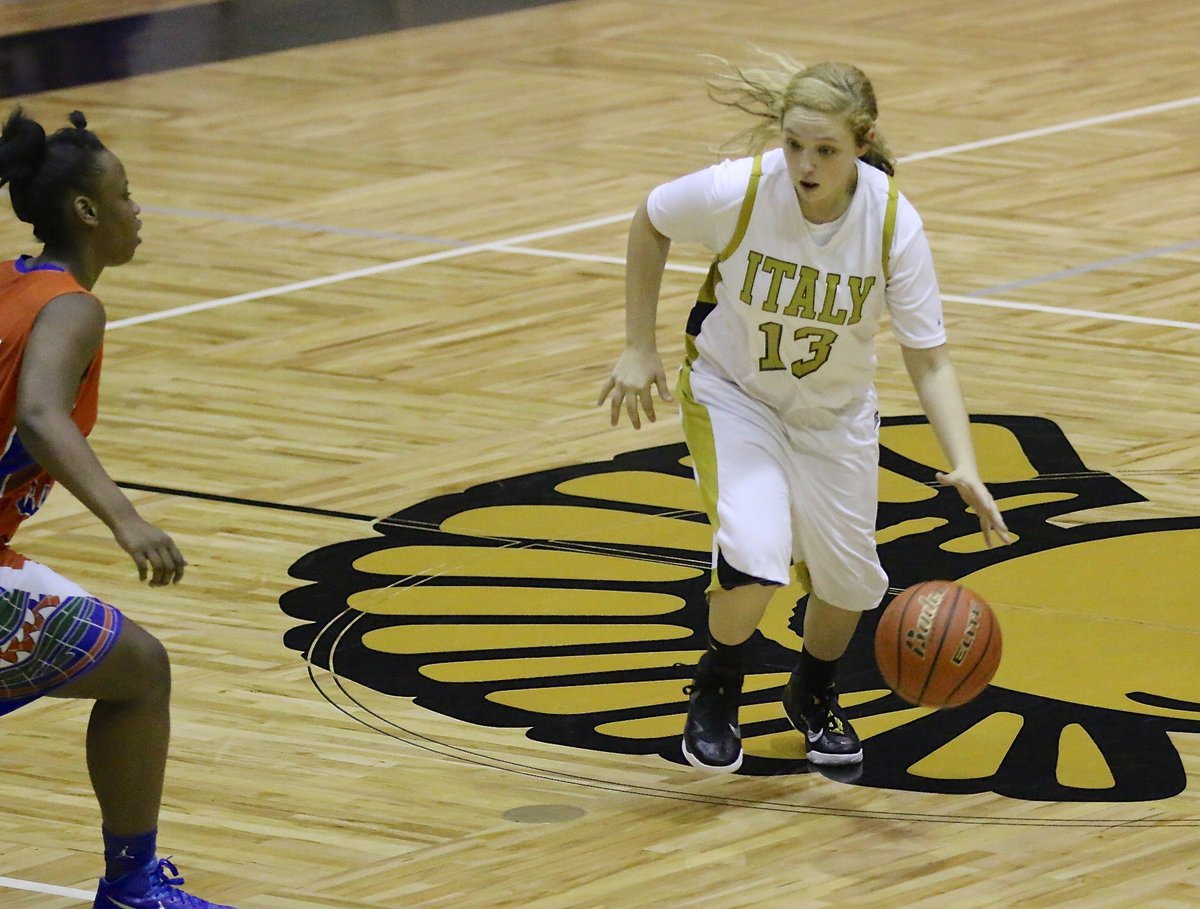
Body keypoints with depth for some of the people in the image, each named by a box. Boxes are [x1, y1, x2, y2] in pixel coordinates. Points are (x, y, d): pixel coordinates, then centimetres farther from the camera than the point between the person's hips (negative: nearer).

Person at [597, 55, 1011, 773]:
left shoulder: (894, 224, -26)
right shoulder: (739, 191, -29)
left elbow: (930, 362, -21)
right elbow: (650, 223, -7)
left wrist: (964, 468, -34)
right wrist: (641, 350, -4)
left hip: (835, 411, 2)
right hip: (732, 395, -2)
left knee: (849, 579, 7)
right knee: (754, 557, -24)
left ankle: (815, 695, 42)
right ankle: (716, 693, 6)